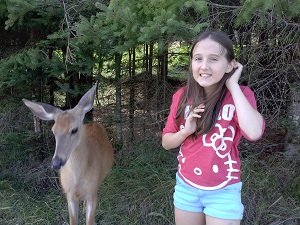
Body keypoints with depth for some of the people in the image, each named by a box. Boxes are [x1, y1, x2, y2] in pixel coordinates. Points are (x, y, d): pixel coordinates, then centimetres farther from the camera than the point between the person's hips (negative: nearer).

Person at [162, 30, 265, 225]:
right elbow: (166, 142, 5)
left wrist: (233, 85, -22)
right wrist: (186, 130, -16)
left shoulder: (240, 95, -12)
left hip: (223, 192, -3)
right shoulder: (182, 96, -3)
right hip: (186, 187, 3)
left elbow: (254, 132, -32)